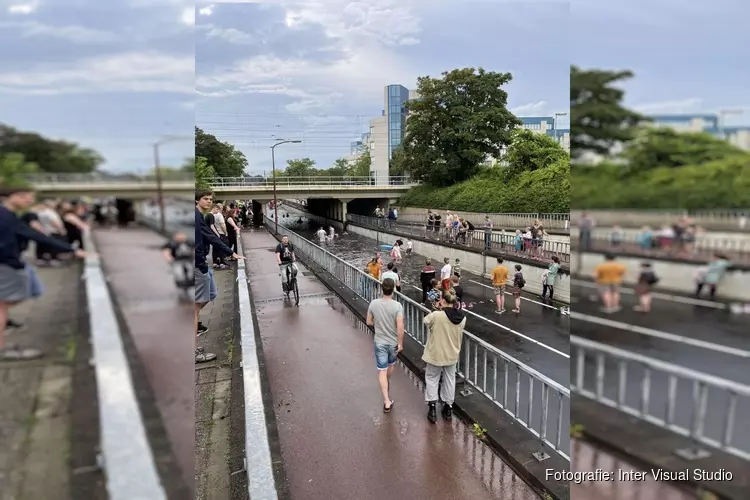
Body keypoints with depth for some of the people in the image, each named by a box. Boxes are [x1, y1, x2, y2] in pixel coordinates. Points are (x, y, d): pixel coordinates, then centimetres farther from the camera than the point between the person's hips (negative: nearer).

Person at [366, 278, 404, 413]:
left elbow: (369, 322, 0)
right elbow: (400, 327, -20)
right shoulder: (397, 306, -19)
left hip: (380, 342, 0)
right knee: (391, 365, 27)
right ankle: (387, 384, 53)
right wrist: (400, 343, -9)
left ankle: (387, 401, -2)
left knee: (382, 371, 3)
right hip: (393, 342, 0)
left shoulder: (373, 304, -11)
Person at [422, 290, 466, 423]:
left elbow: (425, 321, -6)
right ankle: (448, 408, 32)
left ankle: (432, 409, 17)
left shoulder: (436, 315, -25)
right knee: (449, 380, 20)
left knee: (432, 380, 15)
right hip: (452, 355, 4)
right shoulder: (462, 318, -10)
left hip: (435, 354, -4)